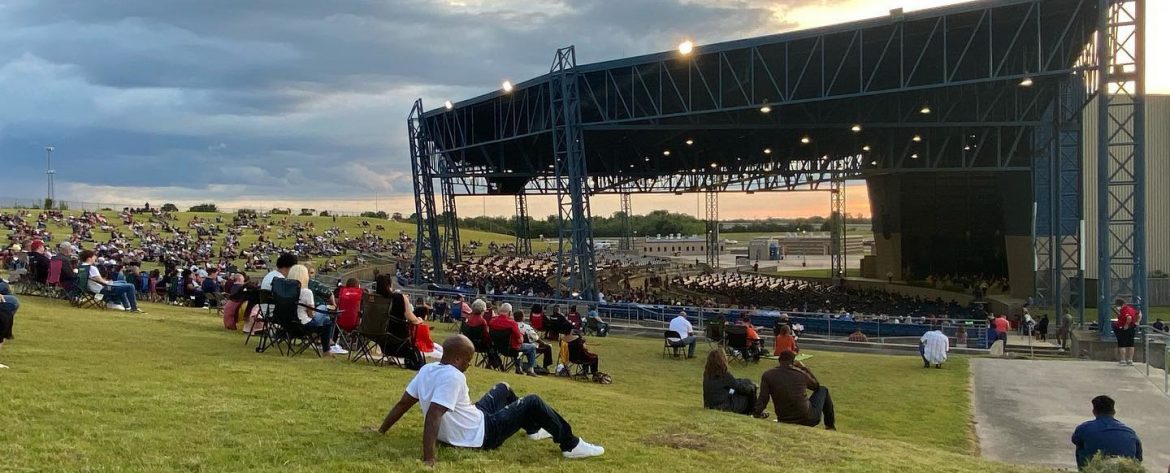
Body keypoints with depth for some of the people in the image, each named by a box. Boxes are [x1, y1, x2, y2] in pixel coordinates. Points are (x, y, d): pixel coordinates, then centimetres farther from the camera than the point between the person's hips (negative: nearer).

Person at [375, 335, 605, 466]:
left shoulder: (427, 370, -4)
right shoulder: (453, 377, -30)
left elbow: (402, 404, 0)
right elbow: (432, 416, -39)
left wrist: (381, 431, 10)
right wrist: (429, 458, -44)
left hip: (471, 421, 10)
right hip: (481, 435, -10)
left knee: (504, 389, 28)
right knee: (533, 402, -3)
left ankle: (534, 429, 47)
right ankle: (571, 446, 8)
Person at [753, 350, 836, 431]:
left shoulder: (768, 375, -5)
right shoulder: (801, 374, -3)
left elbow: (763, 399, -14)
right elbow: (816, 386, 17)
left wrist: (756, 414, -7)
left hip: (784, 421, 3)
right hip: (808, 420, -2)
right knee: (823, 390, 25)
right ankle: (830, 426, 33)